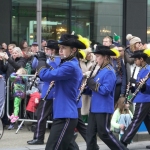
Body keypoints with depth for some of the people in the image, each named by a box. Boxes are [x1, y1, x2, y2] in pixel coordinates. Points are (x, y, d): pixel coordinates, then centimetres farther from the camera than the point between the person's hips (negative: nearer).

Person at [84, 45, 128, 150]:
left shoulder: (109, 72, -15)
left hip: (104, 108, -9)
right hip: (95, 108, 9)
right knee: (90, 133, 8)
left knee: (104, 134, -3)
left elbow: (105, 90, -24)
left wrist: (91, 82, -18)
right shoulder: (101, 71, 14)